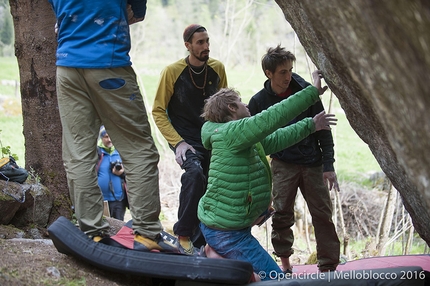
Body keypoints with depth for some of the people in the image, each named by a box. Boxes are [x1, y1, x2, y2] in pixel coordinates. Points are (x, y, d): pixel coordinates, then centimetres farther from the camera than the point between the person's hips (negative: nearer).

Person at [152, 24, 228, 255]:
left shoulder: (217, 69, 2)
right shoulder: (172, 72, -10)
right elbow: (158, 111, -7)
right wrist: (178, 142, -17)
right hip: (186, 139, -5)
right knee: (195, 172, -33)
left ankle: (198, 243, 24)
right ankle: (183, 236, -22)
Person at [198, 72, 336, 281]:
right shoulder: (233, 132, -22)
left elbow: (274, 140, 17)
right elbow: (273, 117, -28)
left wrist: (310, 125, 23)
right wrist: (313, 92, -23)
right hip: (227, 233, -11)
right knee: (274, 279, -9)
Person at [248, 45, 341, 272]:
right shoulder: (259, 101, -5)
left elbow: (323, 129, -2)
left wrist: (328, 165, -5)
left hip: (312, 163, 0)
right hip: (283, 165, 0)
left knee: (323, 214, 1)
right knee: (282, 214, -3)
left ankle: (329, 266, 9)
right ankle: (284, 262, 13)